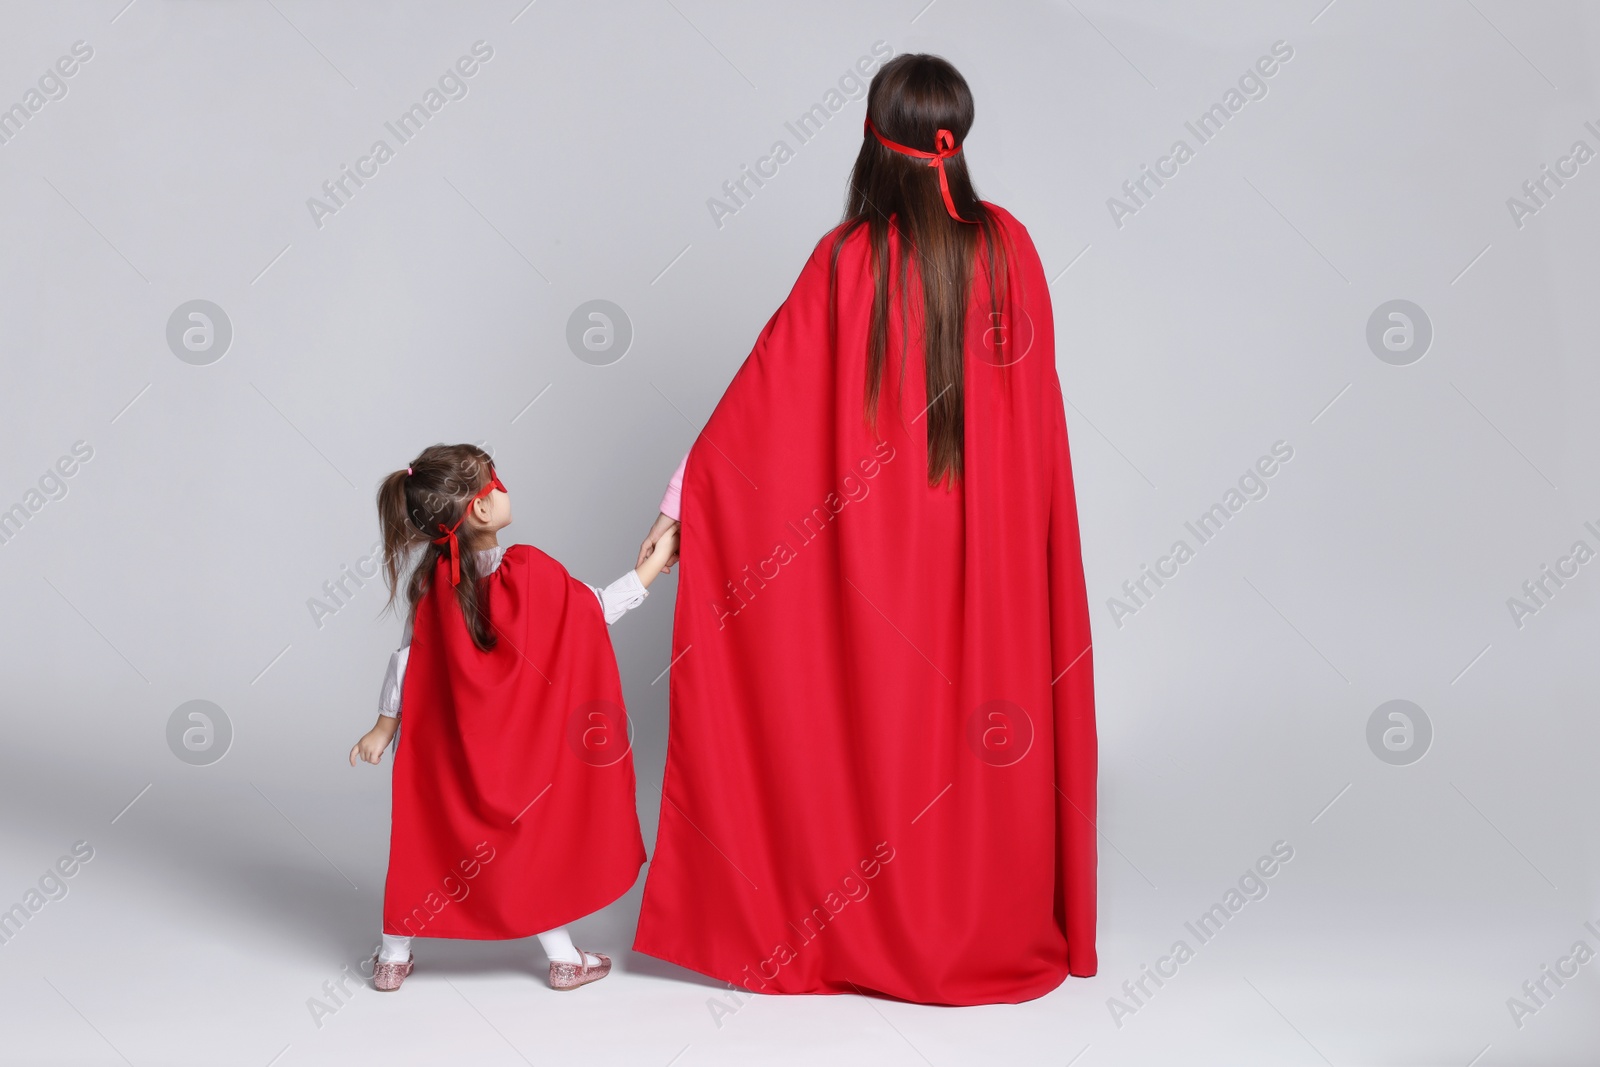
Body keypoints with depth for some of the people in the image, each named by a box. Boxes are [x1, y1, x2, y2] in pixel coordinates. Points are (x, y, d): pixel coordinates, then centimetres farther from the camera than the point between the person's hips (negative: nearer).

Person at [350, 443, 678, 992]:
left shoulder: (431, 580, -10)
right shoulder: (529, 570, -20)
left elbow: (408, 654, -3)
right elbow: (599, 609, -10)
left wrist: (385, 724, 7)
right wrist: (655, 562, 1)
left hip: (447, 740, 3)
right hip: (519, 741, -2)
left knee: (425, 835, 15)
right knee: (536, 833, 13)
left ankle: (393, 957, 24)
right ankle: (563, 958, 22)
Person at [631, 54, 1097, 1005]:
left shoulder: (848, 260, -12)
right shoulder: (1009, 246, -4)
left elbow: (763, 395, -11)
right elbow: (1034, 394, 6)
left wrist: (684, 499, -5)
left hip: (875, 540, -2)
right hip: (995, 536, 2)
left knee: (877, 719, 10)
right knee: (987, 721, 12)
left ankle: (876, 938, 21)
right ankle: (997, 929, 23)